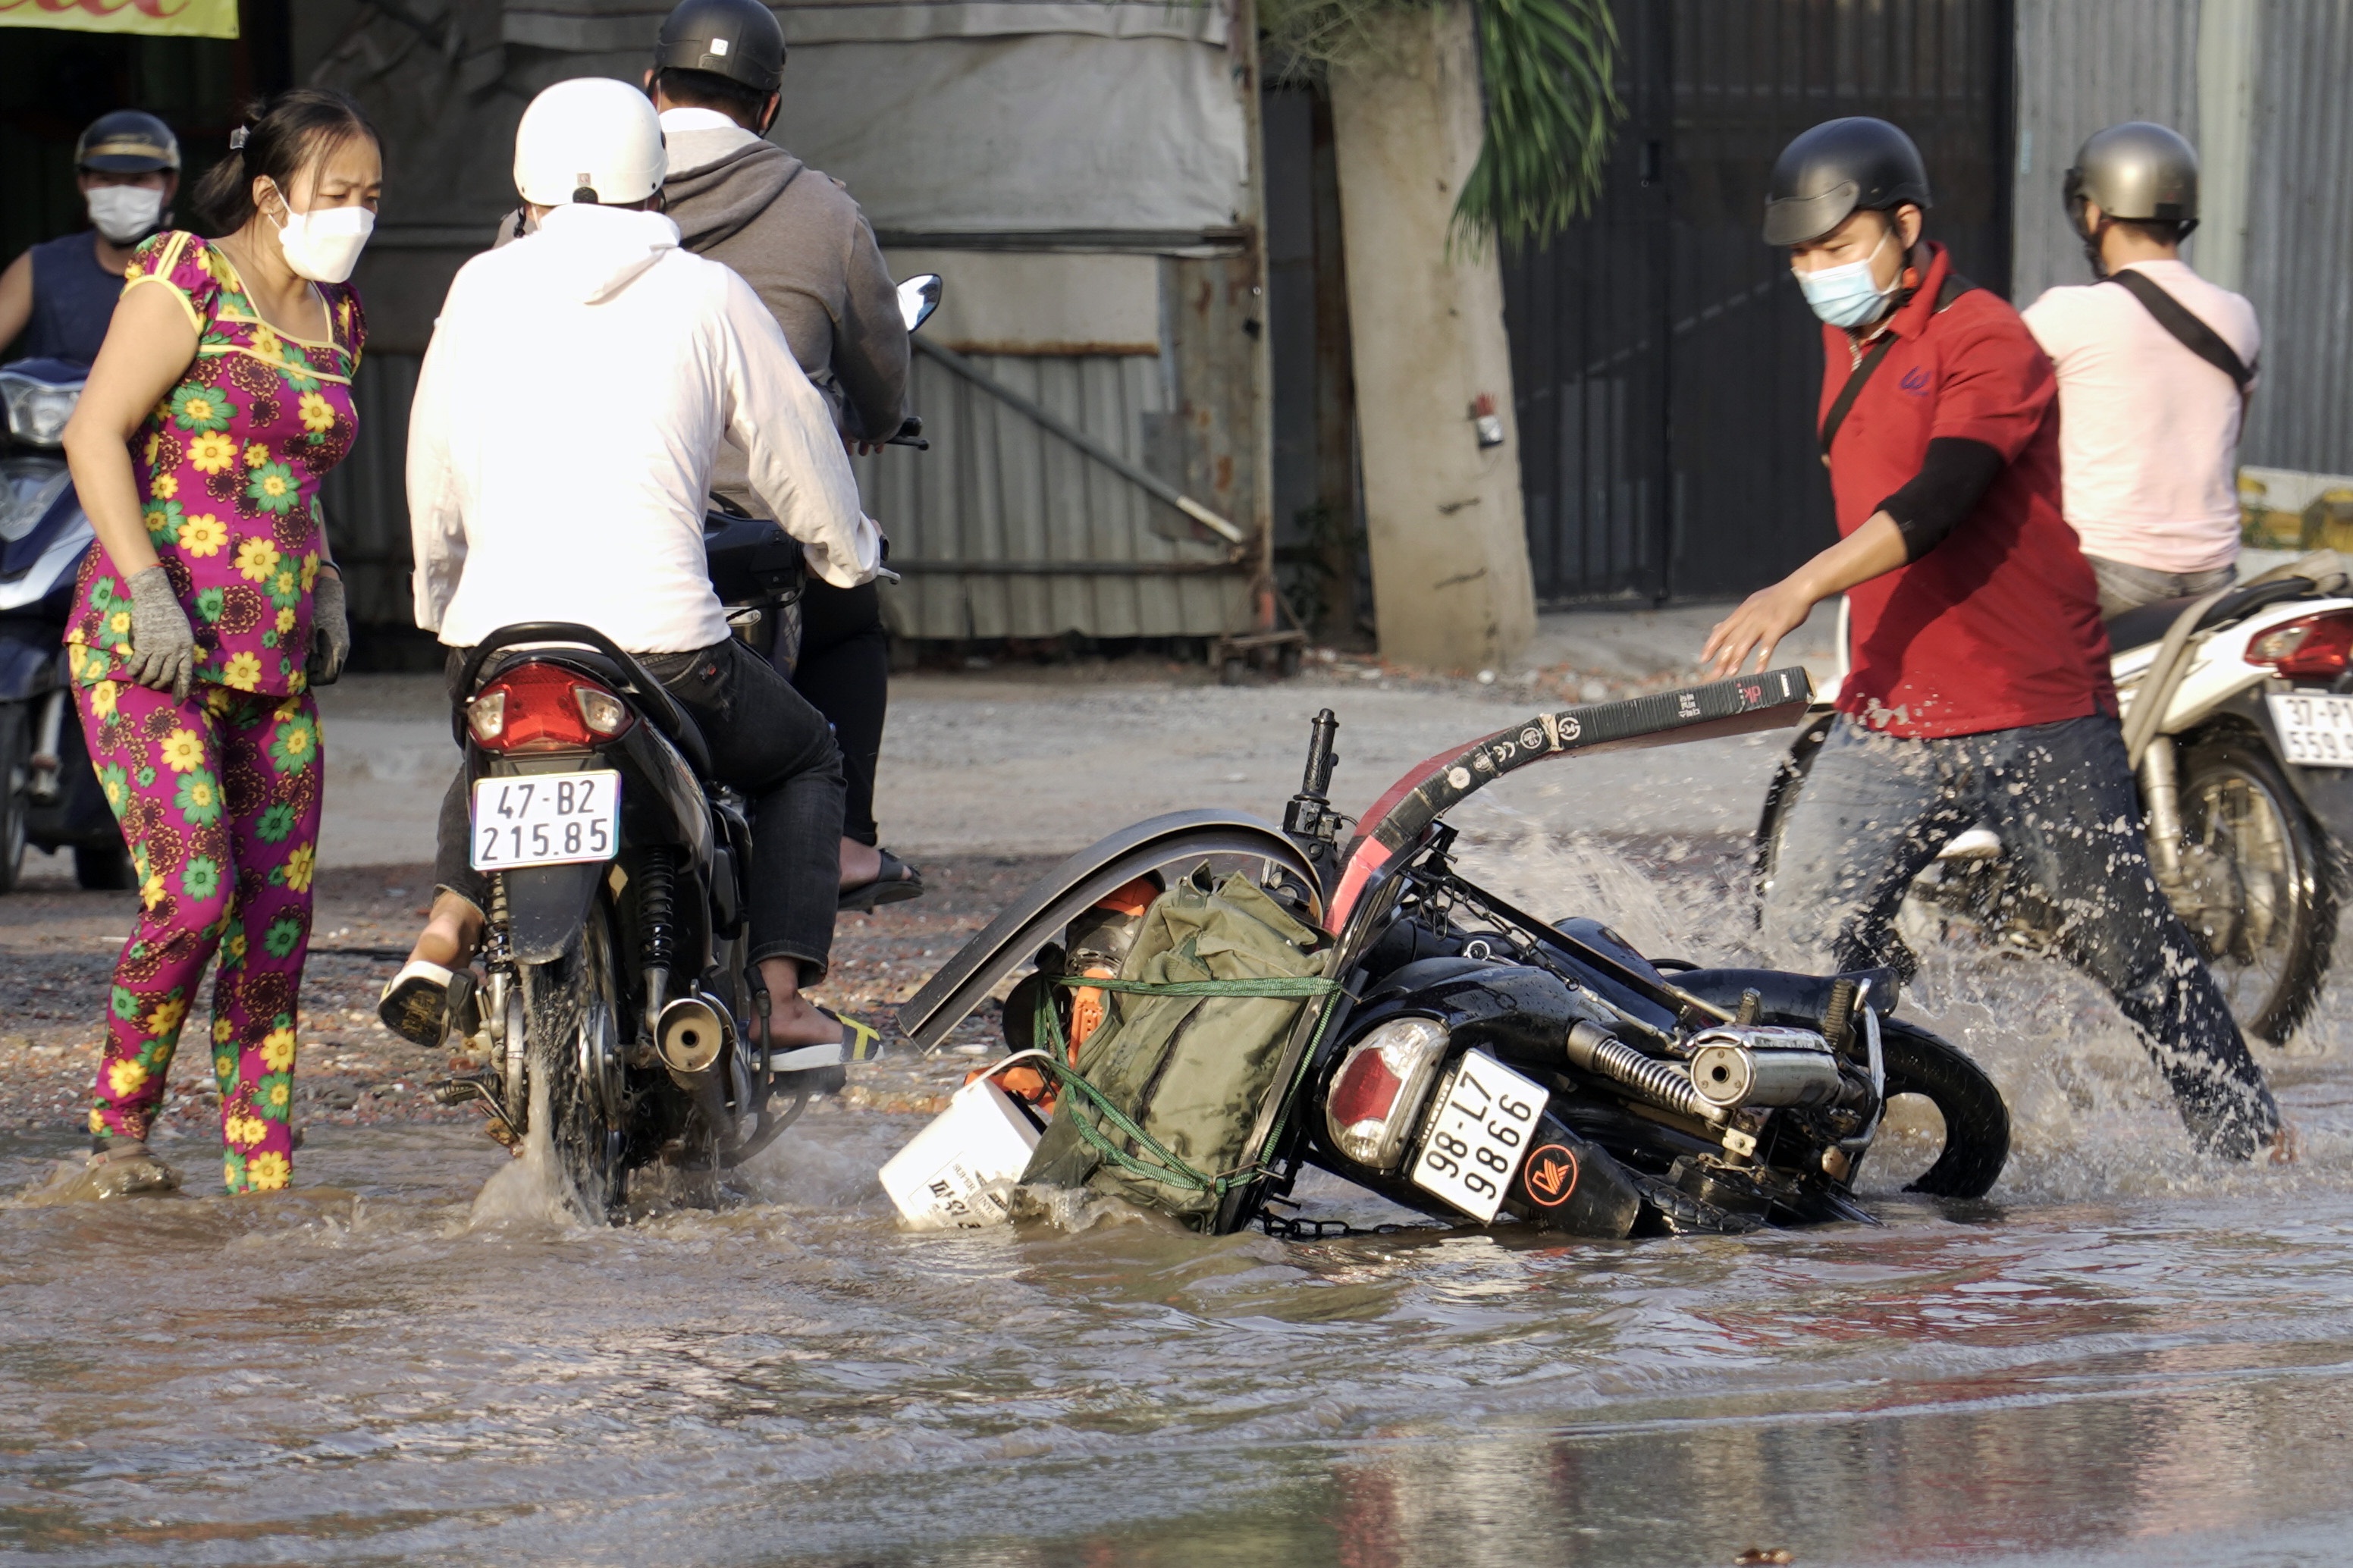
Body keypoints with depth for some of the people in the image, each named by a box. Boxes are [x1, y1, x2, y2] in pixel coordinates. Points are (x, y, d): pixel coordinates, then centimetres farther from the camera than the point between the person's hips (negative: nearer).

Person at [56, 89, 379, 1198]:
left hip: (273, 668, 7)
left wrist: (327, 592, 14)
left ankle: (264, 1170, 9)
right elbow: (95, 434, -11)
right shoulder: (188, 279, -6)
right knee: (193, 896, -17)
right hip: (147, 654, -7)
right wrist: (147, 587, -20)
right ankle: (119, 1128, 1)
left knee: (277, 922, 3)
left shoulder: (337, 321, 15)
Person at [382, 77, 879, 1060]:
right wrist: (847, 553, 32)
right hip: (662, 644, -3)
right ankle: (781, 994, 8)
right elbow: (794, 451, 11)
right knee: (803, 759, 24)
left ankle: (447, 926, 12)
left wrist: (442, 600, 35)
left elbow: (435, 474, 17)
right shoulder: (703, 295, 3)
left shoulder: (480, 290, 9)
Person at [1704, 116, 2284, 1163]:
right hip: (1889, 717, 7)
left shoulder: (1986, 342, -13)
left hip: (2037, 718, -7)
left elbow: (1941, 494, -28)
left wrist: (1805, 586, -39)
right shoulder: (1847, 340, 13)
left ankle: (2251, 1145, 12)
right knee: (1810, 933, -7)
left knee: (2127, 944, 1)